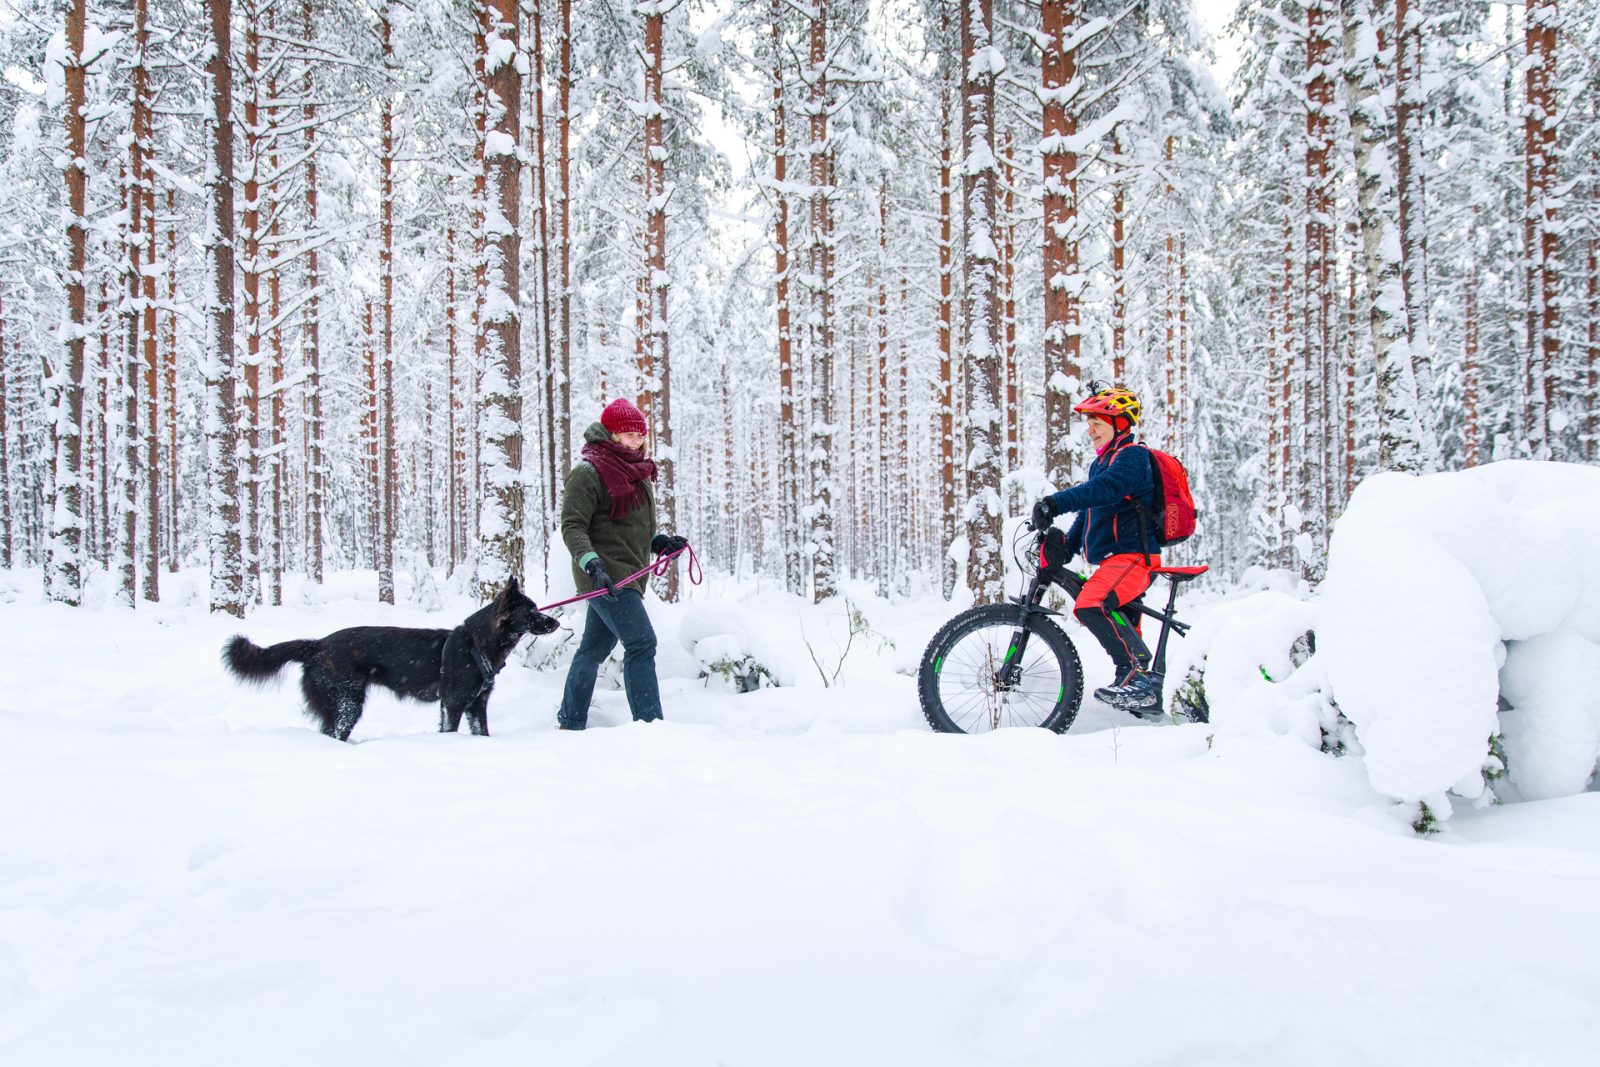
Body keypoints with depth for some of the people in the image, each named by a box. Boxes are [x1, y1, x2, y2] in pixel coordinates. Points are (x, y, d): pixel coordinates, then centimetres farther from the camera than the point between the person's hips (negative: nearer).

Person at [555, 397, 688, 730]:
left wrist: (659, 541, 8)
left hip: (628, 574, 9)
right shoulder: (588, 472, -9)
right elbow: (572, 525, -15)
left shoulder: (637, 471, 18)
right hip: (606, 574, -9)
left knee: (595, 648, 15)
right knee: (641, 642, -17)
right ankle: (649, 724, -16)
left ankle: (571, 722, 26)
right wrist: (592, 564, -28)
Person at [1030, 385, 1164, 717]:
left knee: (1090, 605, -30)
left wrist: (1055, 502, -42)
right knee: (1120, 630, 14)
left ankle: (1139, 675, -25)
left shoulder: (1133, 456, -10)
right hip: (1113, 558, 11)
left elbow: (1103, 489, -30)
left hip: (1132, 556, -11)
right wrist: (1065, 549, 15)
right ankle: (1148, 698, 24)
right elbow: (1088, 511, 27)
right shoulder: (1102, 462, 22)